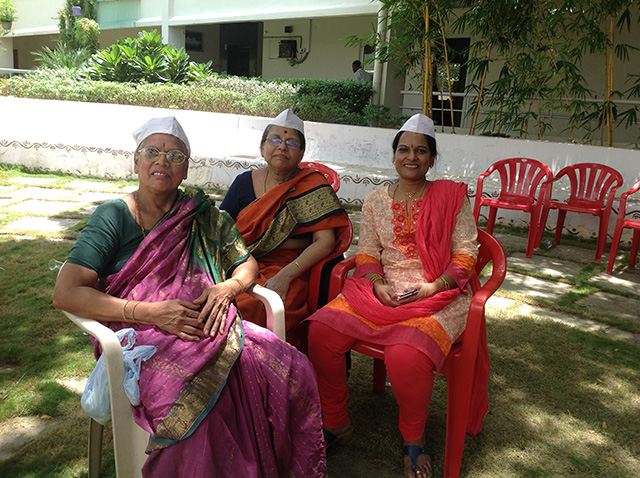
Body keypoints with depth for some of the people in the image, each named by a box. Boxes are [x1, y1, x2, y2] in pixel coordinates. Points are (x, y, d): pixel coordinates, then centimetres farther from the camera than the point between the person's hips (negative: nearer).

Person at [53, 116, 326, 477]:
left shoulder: (203, 213, 13)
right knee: (196, 403, -35)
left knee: (294, 371, -20)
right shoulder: (113, 217, 1)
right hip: (144, 337, -3)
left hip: (212, 325, 4)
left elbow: (247, 264, 18)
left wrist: (226, 288, -6)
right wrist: (150, 312, -17)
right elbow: (66, 293, -8)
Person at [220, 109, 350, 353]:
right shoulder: (245, 182, 16)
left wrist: (285, 276, -19)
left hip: (290, 269, -4)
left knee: (251, 308, -33)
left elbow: (325, 242, -7)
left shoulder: (313, 185, 2)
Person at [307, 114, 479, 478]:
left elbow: (466, 256, 1)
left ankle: (414, 439, 0)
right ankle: (337, 423, 5)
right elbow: (367, 254, 11)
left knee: (406, 355, -33)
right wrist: (378, 285, -10)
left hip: (438, 295, -3)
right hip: (381, 291, 4)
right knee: (321, 331, -19)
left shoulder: (452, 196, 4)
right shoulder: (375, 202, 14)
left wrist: (433, 287, -14)